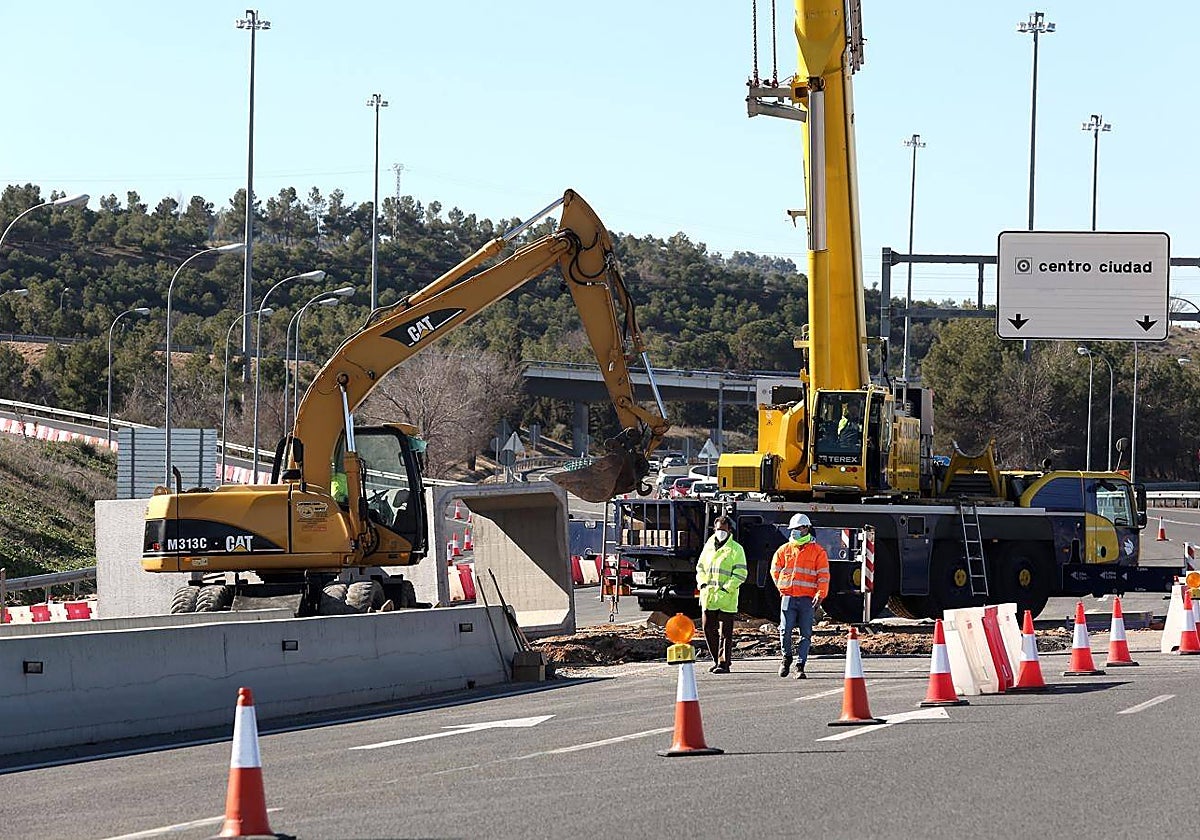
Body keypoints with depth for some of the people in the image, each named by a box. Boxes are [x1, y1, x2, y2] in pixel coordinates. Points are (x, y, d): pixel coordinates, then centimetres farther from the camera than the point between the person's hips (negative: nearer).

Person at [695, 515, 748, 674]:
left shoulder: (736, 549, -2)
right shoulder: (708, 547, 15)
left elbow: (740, 573, -8)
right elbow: (700, 567, 21)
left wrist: (727, 588, -16)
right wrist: (702, 583, 3)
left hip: (726, 599, -6)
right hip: (708, 596, 6)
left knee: (725, 632, -4)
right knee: (709, 629, 8)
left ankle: (723, 663, -2)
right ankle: (717, 660, 21)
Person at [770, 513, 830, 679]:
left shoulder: (818, 551, 3)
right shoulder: (784, 550, 11)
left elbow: (823, 575, -1)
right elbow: (775, 570, 22)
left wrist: (820, 595, -12)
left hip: (807, 599, -2)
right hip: (788, 597, 2)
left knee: (806, 634, -2)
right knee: (785, 630, -6)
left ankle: (800, 666, 2)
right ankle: (787, 658, 17)